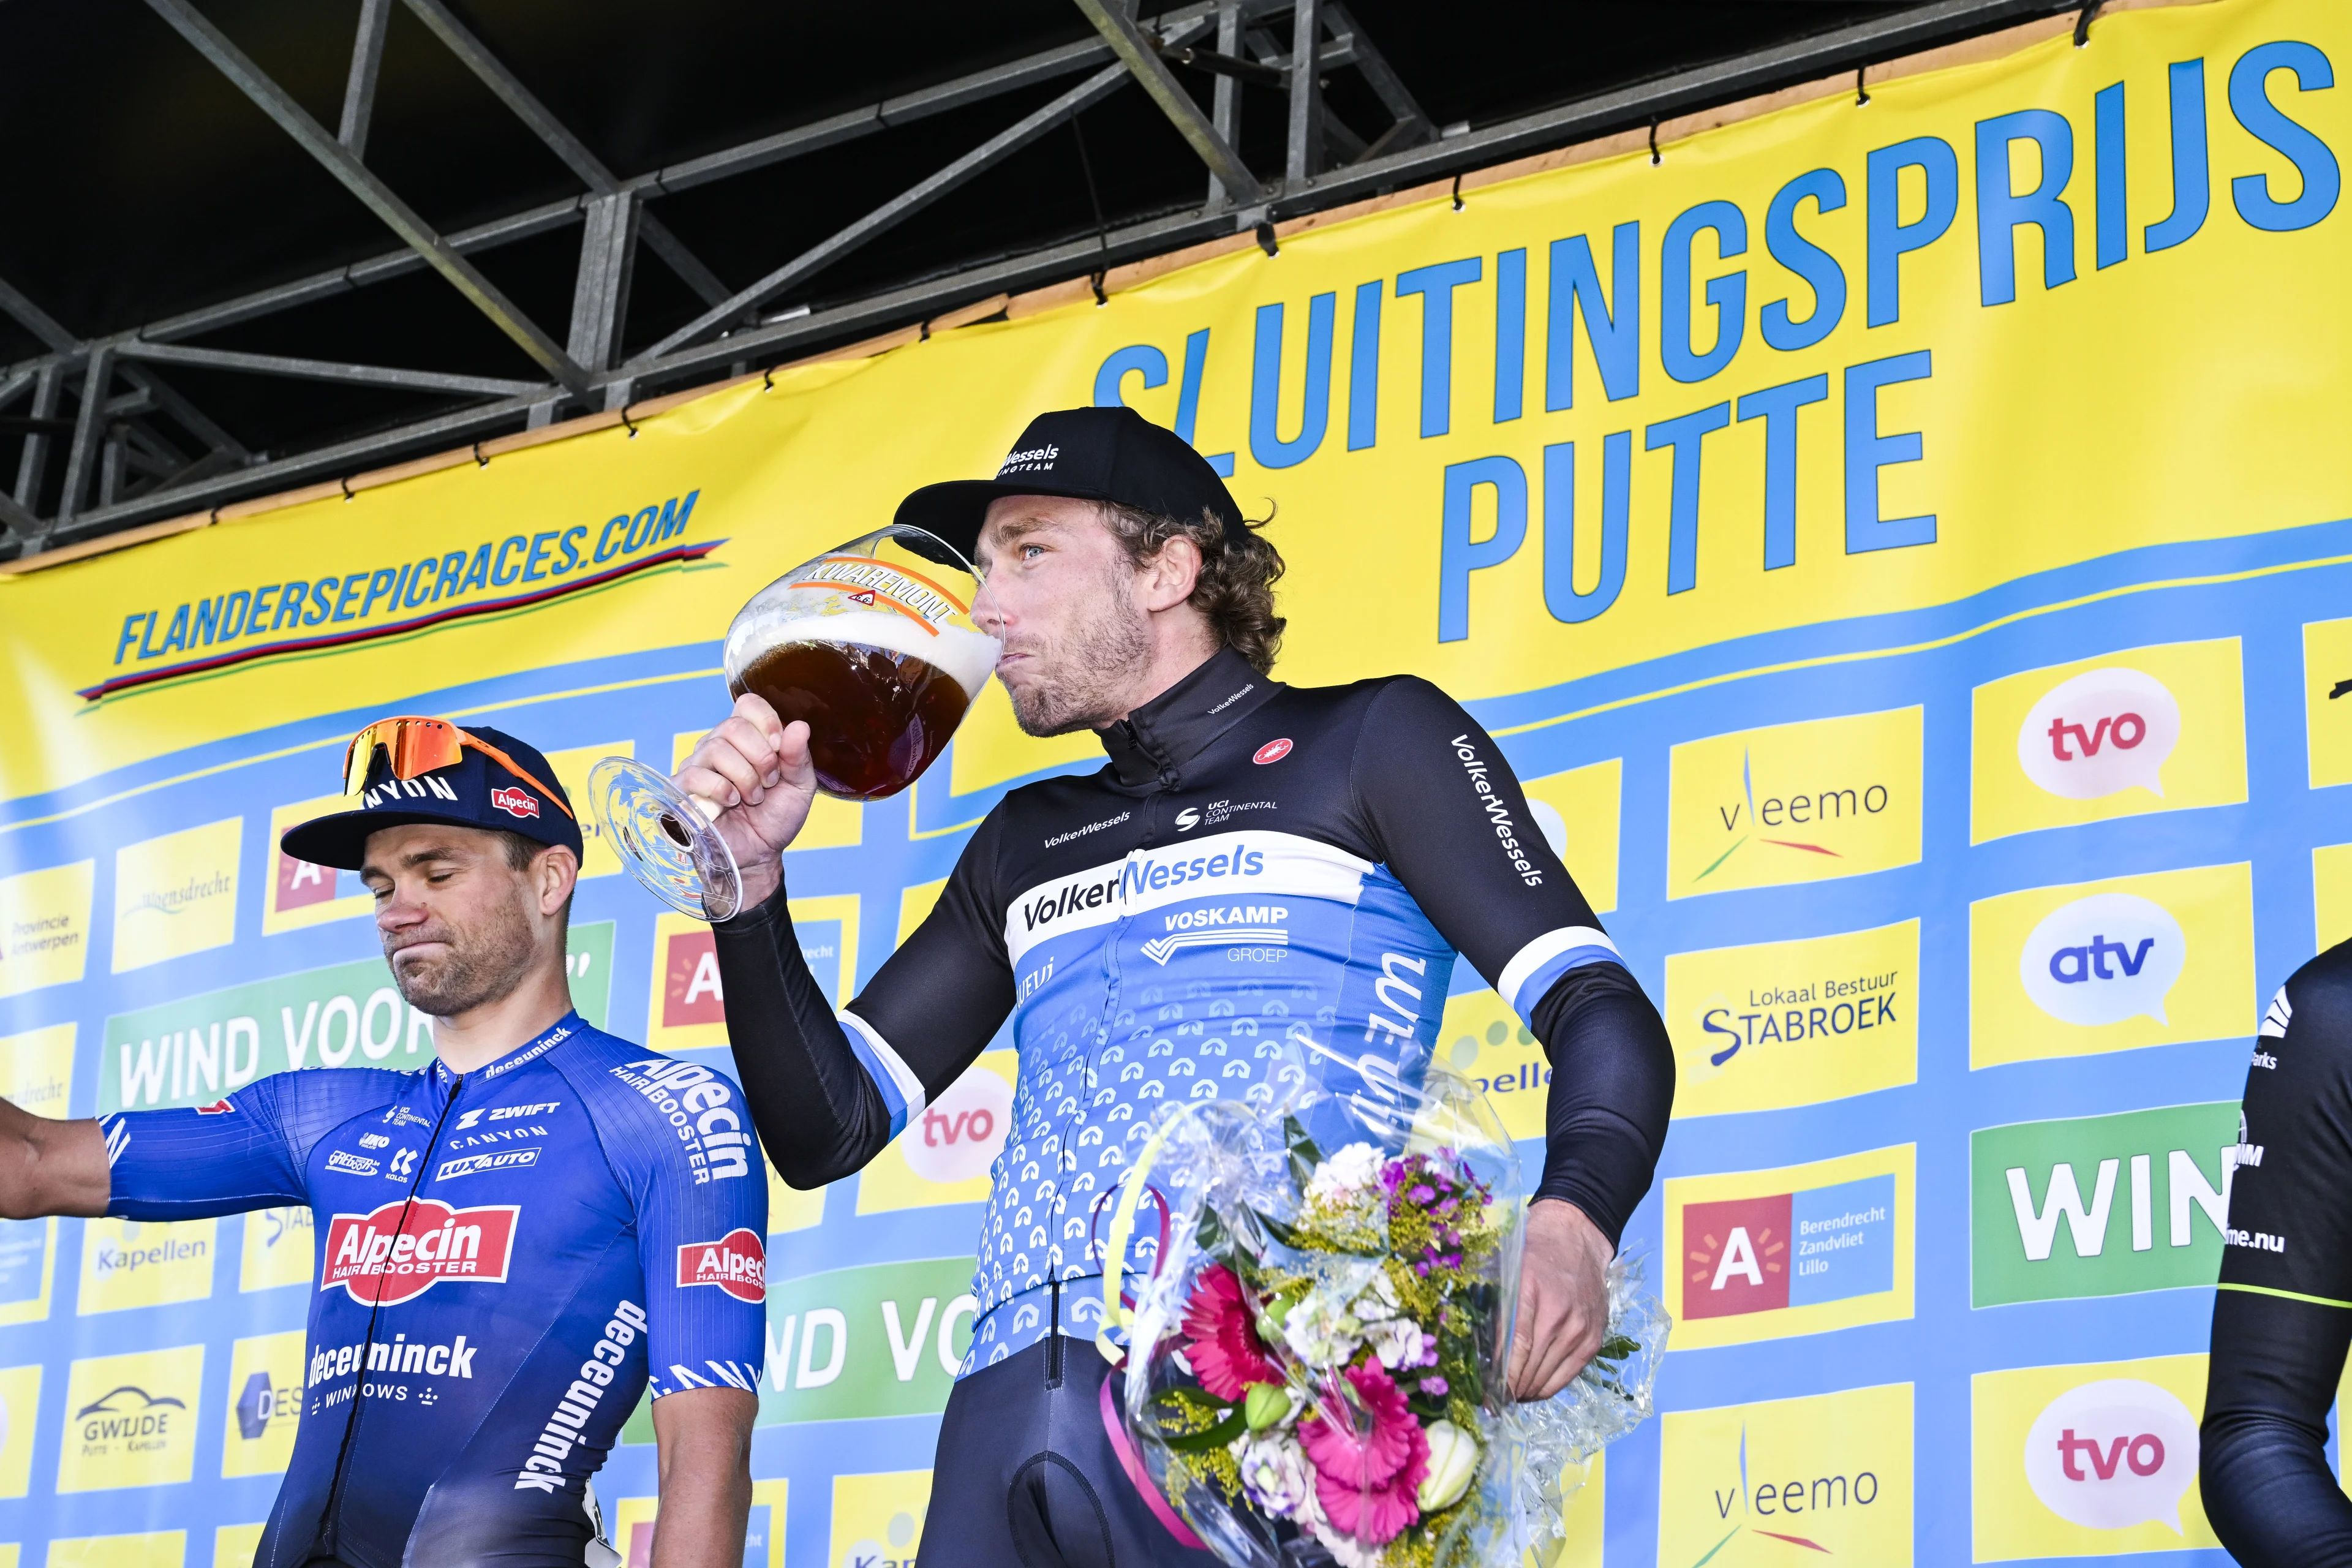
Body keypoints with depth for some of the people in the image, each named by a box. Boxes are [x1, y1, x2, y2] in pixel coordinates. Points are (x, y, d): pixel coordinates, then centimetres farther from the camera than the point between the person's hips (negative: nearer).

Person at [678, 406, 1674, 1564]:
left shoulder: (1367, 742, 11)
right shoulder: (1027, 843, 27)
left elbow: (1601, 1013, 0)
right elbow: (825, 1131, 25)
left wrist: (1568, 1226, -21)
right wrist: (750, 879, 12)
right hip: (1017, 1408, 5)